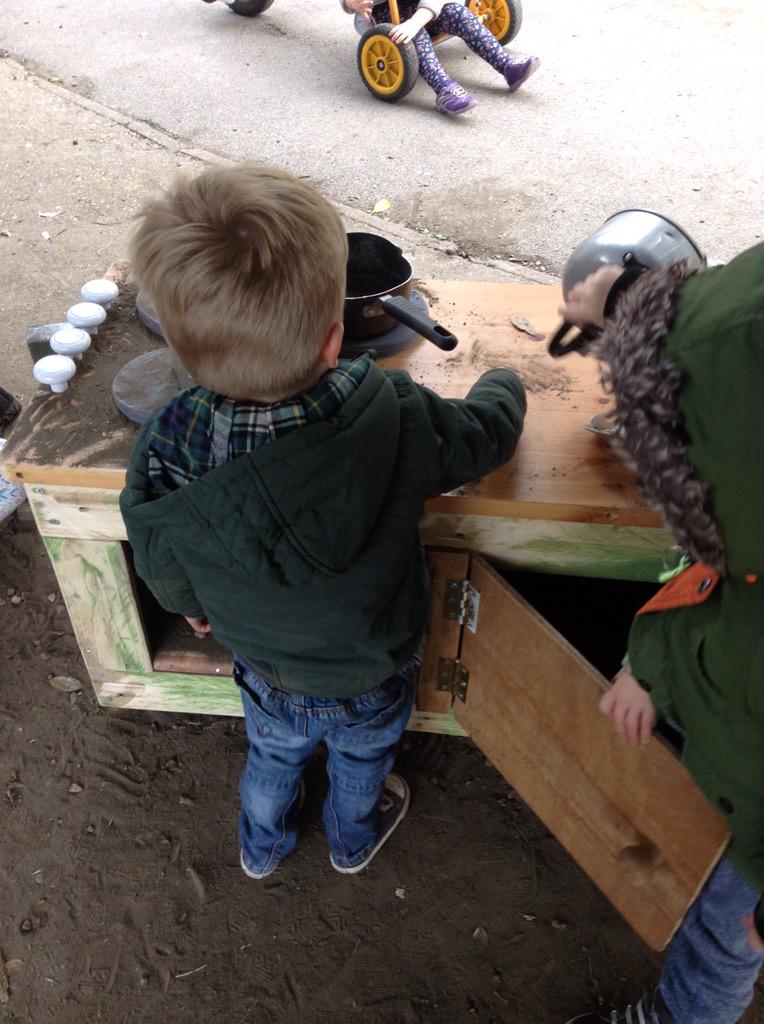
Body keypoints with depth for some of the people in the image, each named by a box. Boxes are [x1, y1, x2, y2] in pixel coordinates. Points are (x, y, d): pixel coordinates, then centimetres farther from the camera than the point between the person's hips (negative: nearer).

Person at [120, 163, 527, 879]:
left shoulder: (165, 457, -34)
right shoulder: (394, 418, -38)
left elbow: (166, 576, -14)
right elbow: (486, 430, -16)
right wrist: (503, 382, 8)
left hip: (265, 675, 1)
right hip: (371, 681, 0)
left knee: (271, 760, 34)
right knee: (360, 764, 33)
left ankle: (262, 848, 65)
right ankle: (353, 841, 65)